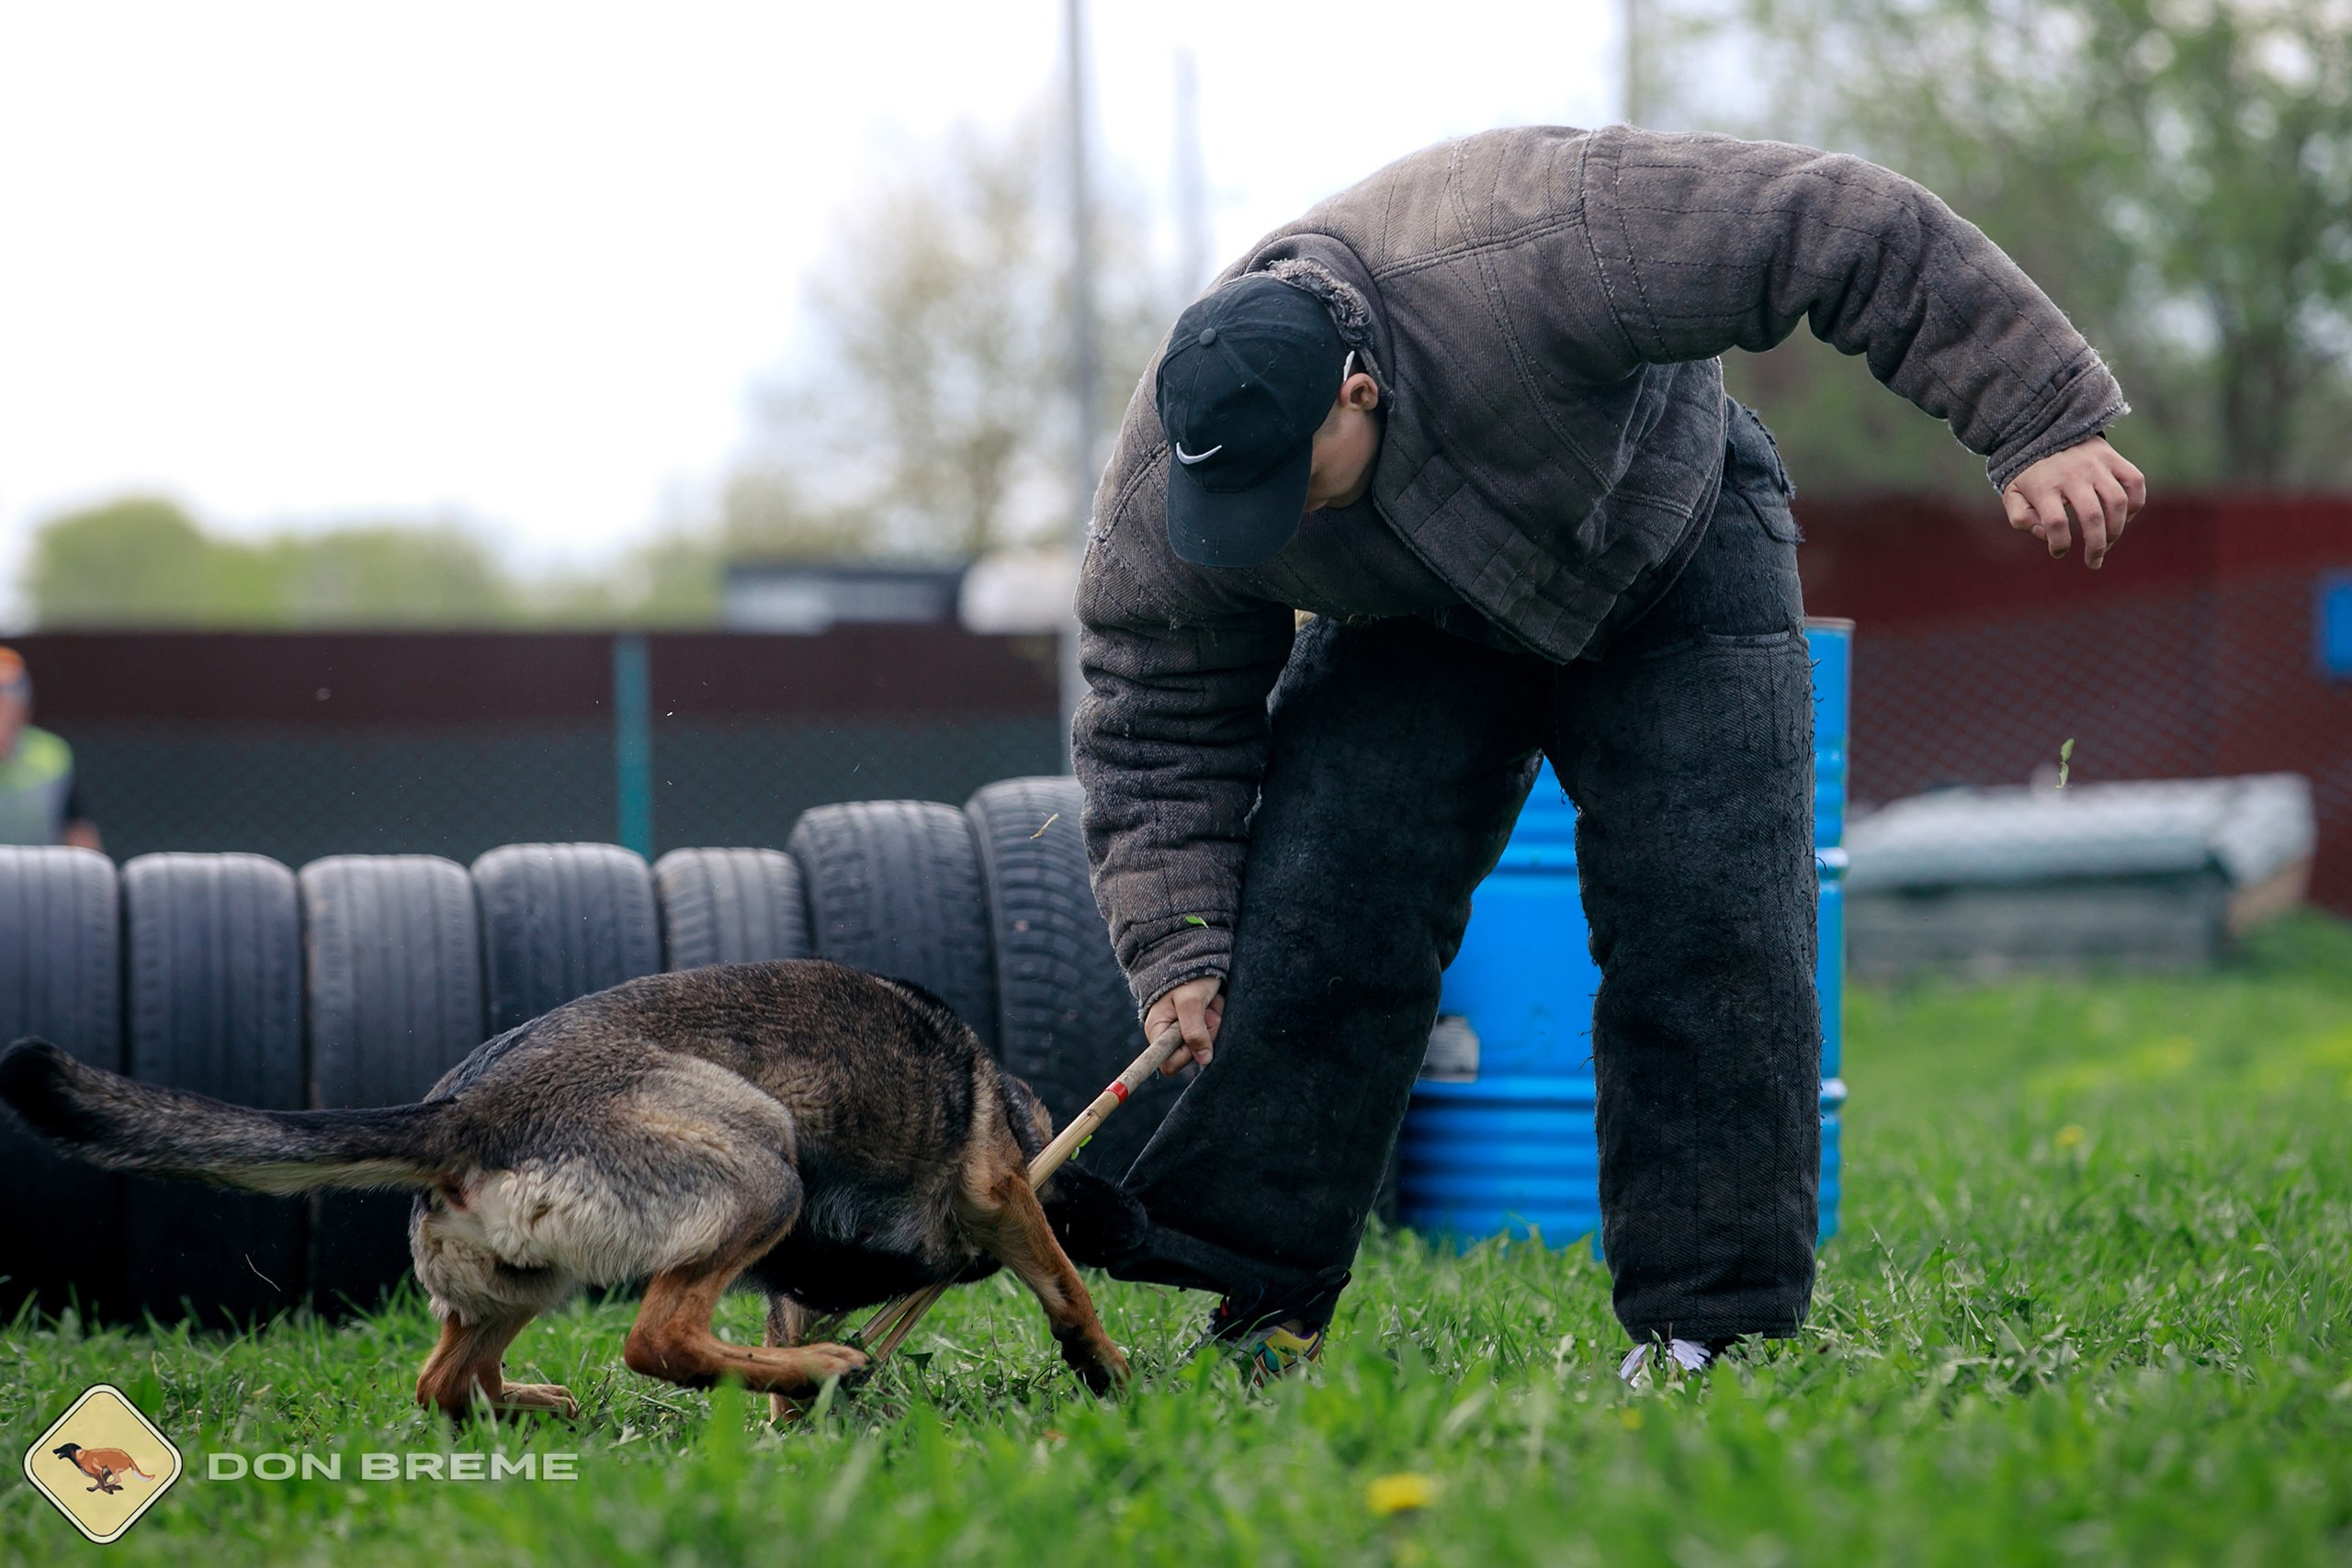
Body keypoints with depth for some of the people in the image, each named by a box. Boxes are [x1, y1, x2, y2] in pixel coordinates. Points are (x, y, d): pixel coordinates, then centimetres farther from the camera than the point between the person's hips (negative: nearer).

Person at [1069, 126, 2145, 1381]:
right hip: (1414, 626, 2)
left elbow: (1856, 234, -37)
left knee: (1709, 929, -13)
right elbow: (1157, 725, -13)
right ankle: (1256, 1307, -4)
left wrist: (2046, 425, -36)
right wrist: (1177, 949, -22)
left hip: (1671, 552, -2)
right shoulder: (1163, 488, -28)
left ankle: (1709, 1324, -6)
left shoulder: (1534, 258, -42)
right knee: (1316, 917, -13)